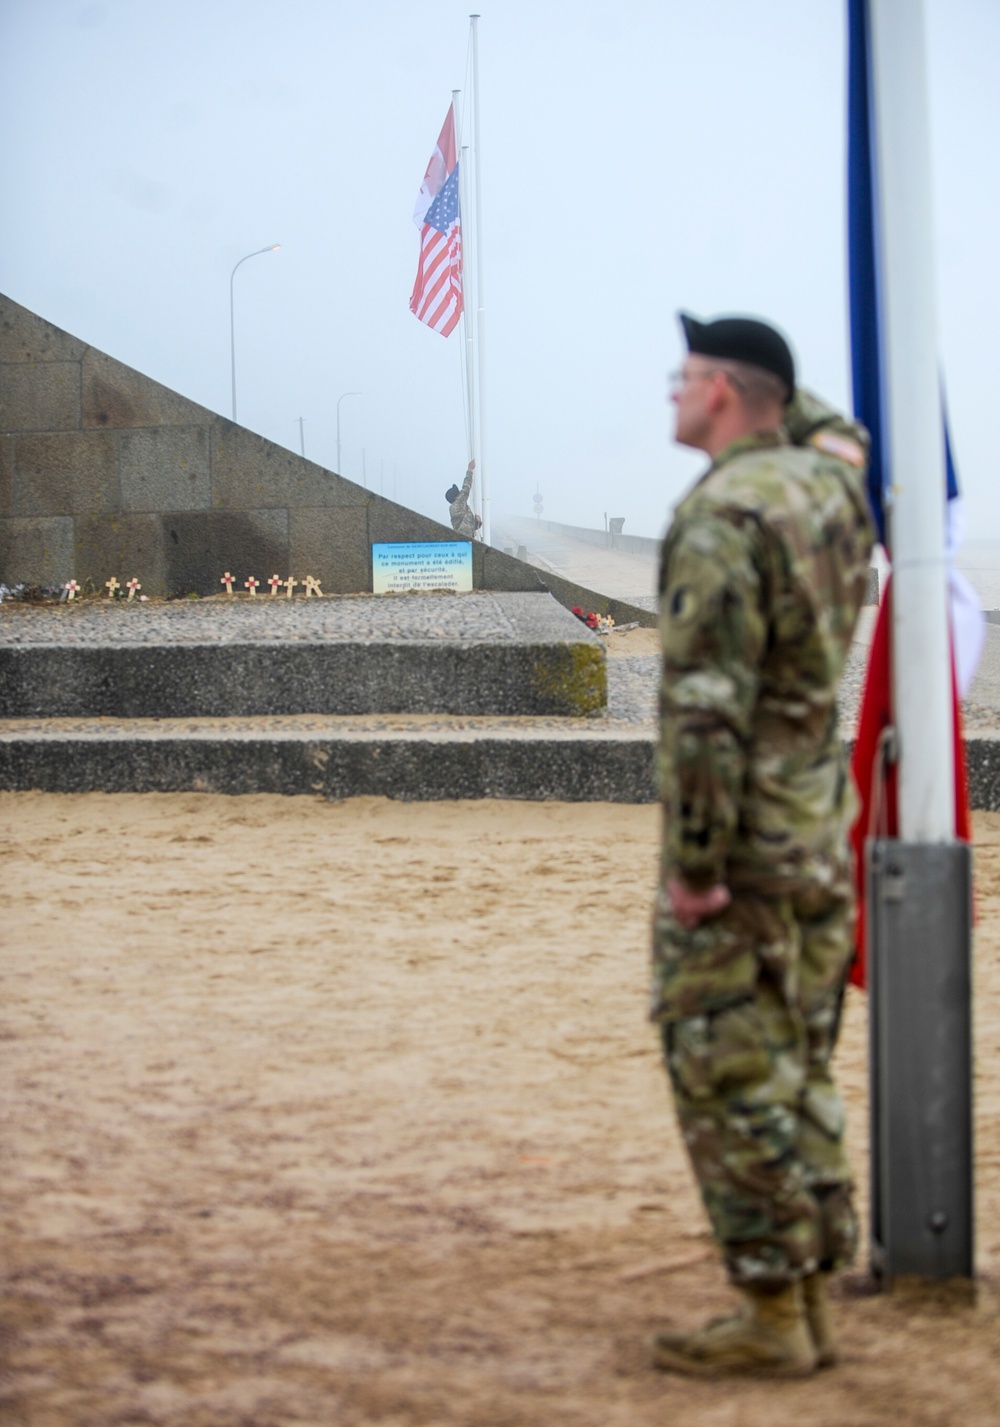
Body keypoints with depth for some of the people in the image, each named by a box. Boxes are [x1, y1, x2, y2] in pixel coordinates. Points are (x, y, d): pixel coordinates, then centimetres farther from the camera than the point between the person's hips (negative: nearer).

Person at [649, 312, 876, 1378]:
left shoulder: (721, 515, -18)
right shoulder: (828, 482, 7)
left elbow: (709, 703, -23)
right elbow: (836, 435, 36)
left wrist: (695, 864, -21)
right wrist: (766, 377, 24)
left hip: (739, 851, -9)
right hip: (822, 841, 9)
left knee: (729, 1079, -2)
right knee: (797, 1073, 13)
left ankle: (771, 1317, 1)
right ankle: (809, 1303, 18)